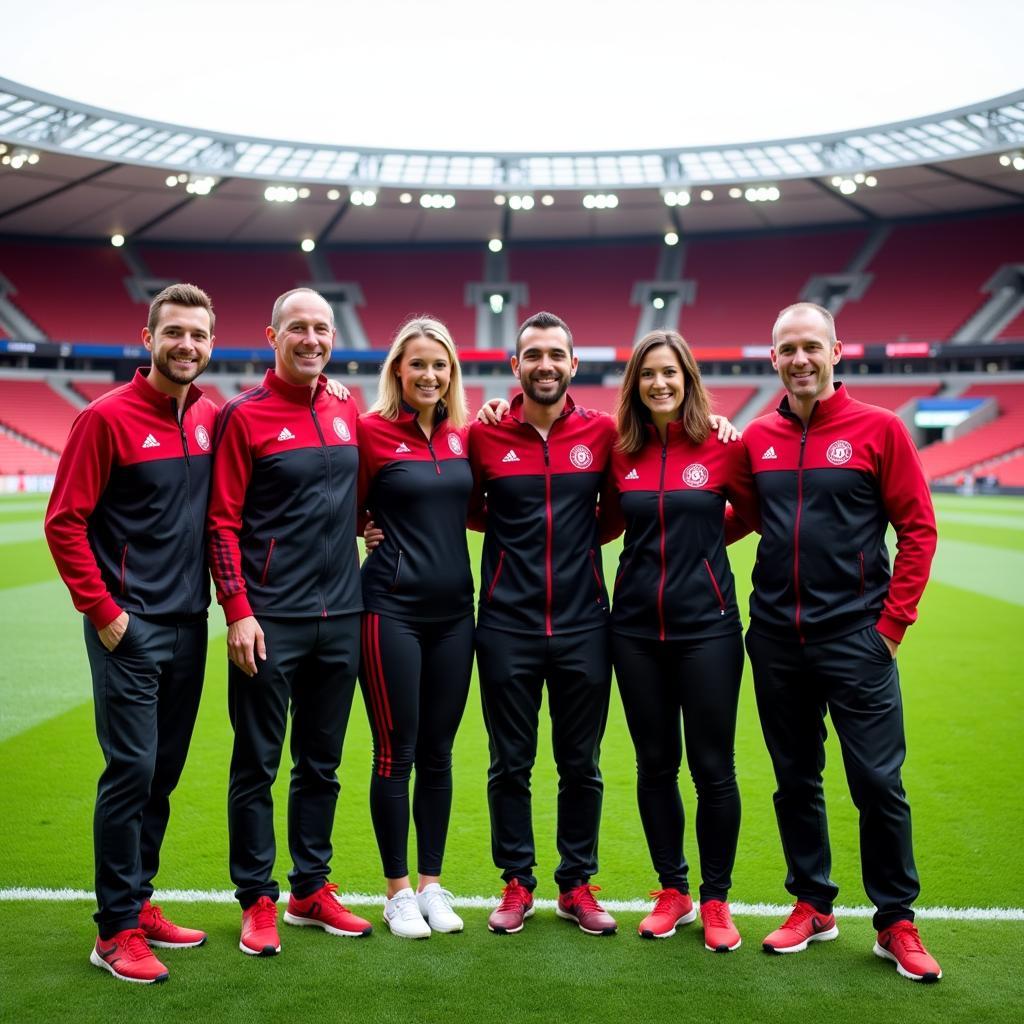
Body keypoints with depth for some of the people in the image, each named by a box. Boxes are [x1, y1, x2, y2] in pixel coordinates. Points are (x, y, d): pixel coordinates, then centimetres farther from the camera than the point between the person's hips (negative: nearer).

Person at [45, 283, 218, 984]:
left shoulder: (212, 419, 7)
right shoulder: (108, 417, -10)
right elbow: (65, 522, -10)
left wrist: (217, 597, 8)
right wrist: (102, 610, -12)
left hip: (189, 627, 6)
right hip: (131, 629, -6)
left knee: (165, 772, 14)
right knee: (131, 771, -3)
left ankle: (141, 903, 28)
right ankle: (116, 931, 9)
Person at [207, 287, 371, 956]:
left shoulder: (347, 414, 10)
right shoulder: (245, 416, -5)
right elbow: (223, 522, -8)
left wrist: (359, 525, 6)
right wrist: (238, 611, -13)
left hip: (340, 617, 5)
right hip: (270, 622, -5)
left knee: (322, 762, 14)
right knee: (258, 764, 4)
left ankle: (312, 889, 27)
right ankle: (258, 900, 17)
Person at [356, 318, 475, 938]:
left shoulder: (461, 434, 8)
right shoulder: (371, 429, -5)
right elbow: (348, 509, 4)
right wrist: (371, 528, -12)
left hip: (454, 607, 5)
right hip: (393, 607, -5)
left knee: (438, 752, 11)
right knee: (395, 753, 2)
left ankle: (432, 883, 24)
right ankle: (398, 890, 17)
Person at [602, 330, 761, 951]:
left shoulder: (722, 447, -4)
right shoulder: (620, 453, 3)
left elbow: (761, 515, 3)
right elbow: (606, 526, 15)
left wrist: (710, 539, -5)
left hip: (707, 626, -3)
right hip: (637, 628, 3)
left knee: (713, 767, 3)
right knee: (655, 765, 11)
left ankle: (716, 900, 20)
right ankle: (673, 892, 26)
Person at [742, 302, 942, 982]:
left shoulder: (878, 429, -4)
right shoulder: (756, 438, 6)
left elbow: (918, 530, -4)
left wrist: (892, 622, -7)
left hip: (856, 638, -3)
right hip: (776, 642, 4)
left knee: (879, 783, 0)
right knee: (795, 780, 13)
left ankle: (896, 923, 17)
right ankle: (813, 906, 28)